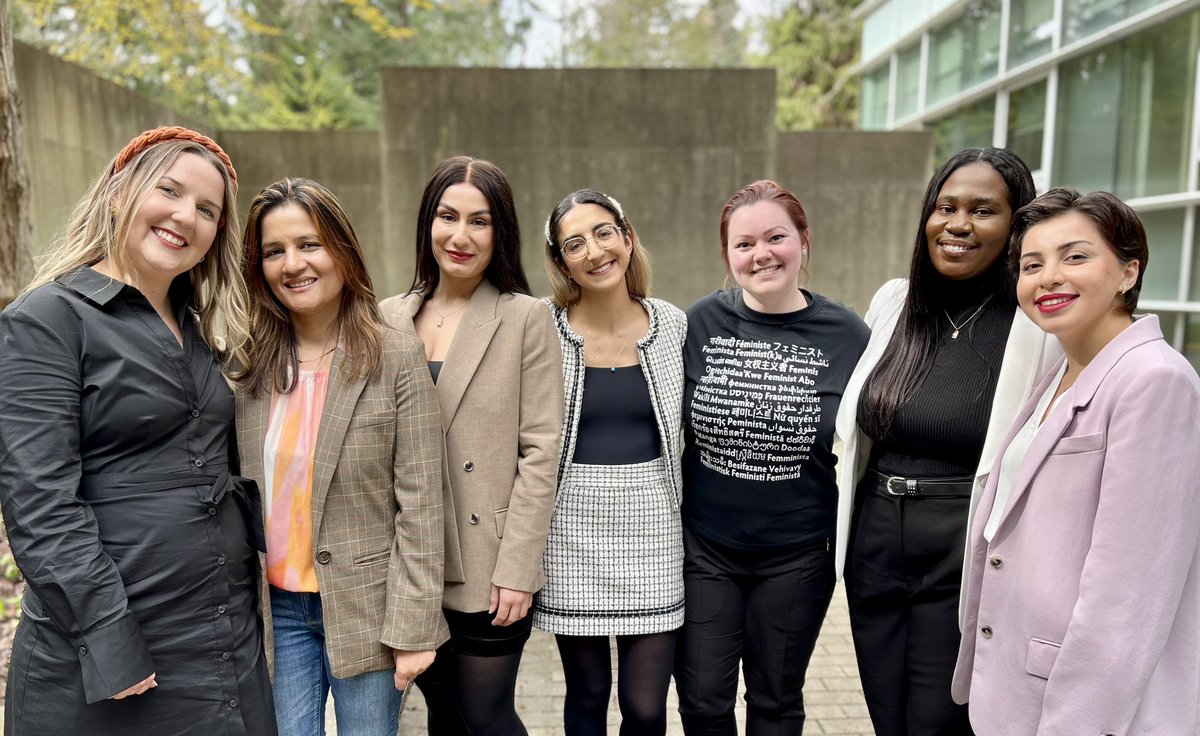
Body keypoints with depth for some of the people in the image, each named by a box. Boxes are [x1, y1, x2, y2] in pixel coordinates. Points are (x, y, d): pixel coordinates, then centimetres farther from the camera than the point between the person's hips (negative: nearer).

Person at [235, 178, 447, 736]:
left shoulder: (397, 358, -10)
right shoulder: (249, 362, 1)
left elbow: (419, 505, -11)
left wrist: (413, 626, -12)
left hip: (364, 607, -3)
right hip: (275, 607, 3)